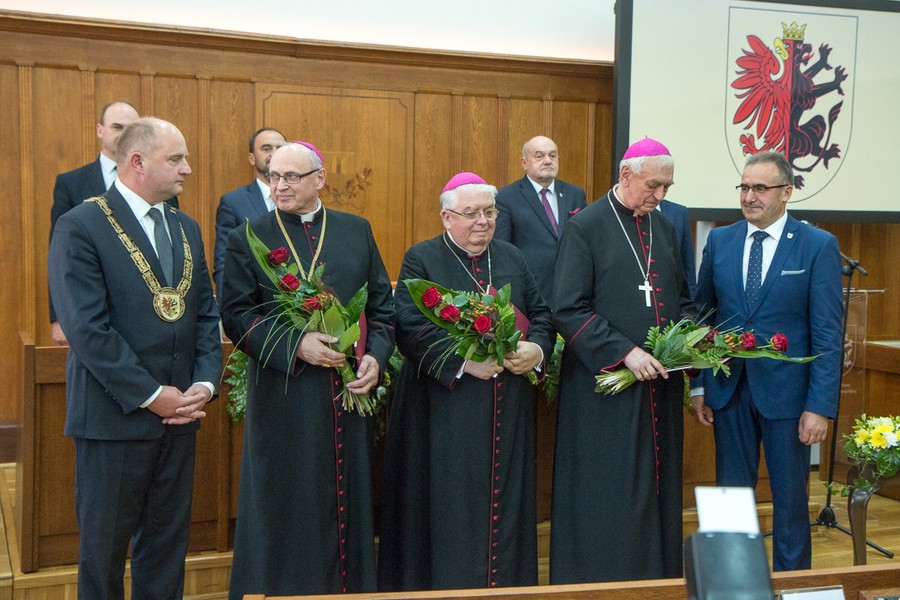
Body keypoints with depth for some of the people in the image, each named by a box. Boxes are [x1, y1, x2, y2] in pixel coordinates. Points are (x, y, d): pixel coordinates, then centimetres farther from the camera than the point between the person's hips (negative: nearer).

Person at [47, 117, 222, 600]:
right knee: (104, 550, 9)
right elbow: (87, 329, -17)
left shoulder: (187, 228, 12)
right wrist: (150, 395, -16)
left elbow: (206, 314, 11)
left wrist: (205, 383, -4)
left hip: (179, 414, 6)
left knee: (167, 546, 14)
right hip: (116, 416, -6)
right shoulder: (81, 226, -10)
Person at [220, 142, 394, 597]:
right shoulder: (247, 239, 2)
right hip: (284, 395, -2)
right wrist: (294, 344, -18)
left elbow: (382, 304, 10)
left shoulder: (357, 231, 10)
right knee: (286, 505, 3)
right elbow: (235, 316, -5)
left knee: (348, 500, 10)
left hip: (351, 390, 3)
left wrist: (376, 356, -6)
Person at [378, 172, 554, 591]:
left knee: (505, 502, 10)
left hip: (508, 412, 5)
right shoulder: (421, 259, -2)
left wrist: (536, 348, -7)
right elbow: (410, 328, -13)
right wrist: (463, 360, -21)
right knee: (451, 509, 1)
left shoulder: (511, 258, 14)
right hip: (446, 408, -4)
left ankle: (506, 582, 22)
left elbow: (541, 313, 14)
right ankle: (448, 585, 14)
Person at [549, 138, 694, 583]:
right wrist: (624, 352, -20)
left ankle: (660, 577, 23)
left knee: (658, 492, 11)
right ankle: (604, 582, 14)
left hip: (660, 384, 6)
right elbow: (568, 310, -12)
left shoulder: (664, 229, 13)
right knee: (611, 499, 0)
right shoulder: (585, 228, -7)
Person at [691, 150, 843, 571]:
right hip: (729, 390, 3)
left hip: (786, 392, -3)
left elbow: (827, 333, -8)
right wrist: (698, 387, 3)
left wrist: (821, 405, -13)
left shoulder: (819, 246, -6)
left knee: (789, 500, 9)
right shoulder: (719, 241, 5)